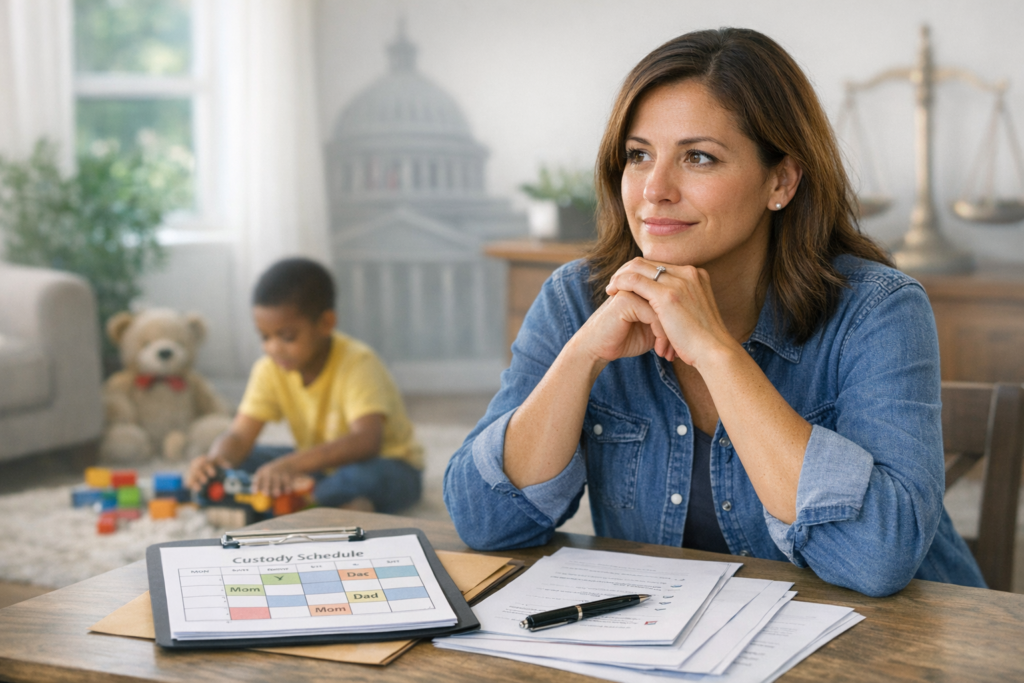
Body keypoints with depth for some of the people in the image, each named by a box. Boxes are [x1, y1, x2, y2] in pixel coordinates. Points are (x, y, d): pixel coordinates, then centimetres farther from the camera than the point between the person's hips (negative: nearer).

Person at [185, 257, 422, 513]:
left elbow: (367, 441, -40)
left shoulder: (358, 364, -25)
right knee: (236, 462, -13)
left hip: (387, 463, -6)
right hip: (321, 466, 6)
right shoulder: (269, 370, -7)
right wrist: (214, 459, -38)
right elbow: (239, 436, -12)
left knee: (367, 476, -41)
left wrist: (295, 463, -54)